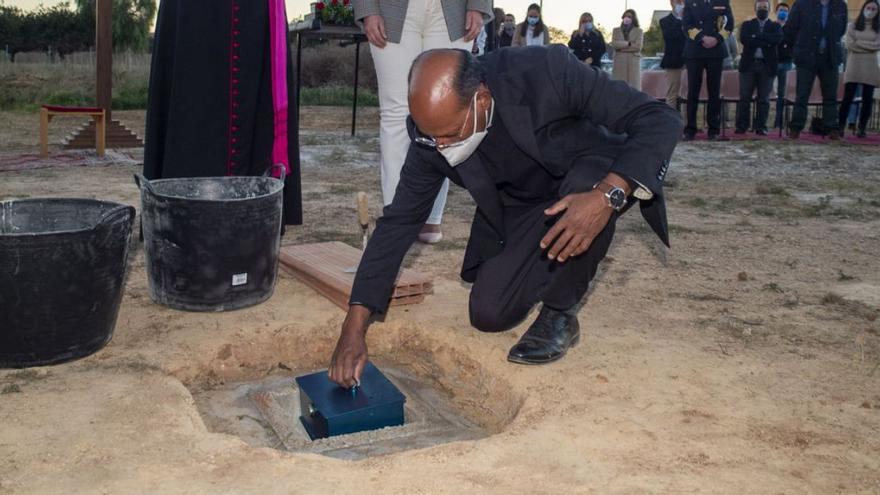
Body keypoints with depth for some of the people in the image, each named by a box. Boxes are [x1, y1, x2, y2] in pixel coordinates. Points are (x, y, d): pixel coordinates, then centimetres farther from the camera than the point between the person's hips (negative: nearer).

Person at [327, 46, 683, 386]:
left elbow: (661, 120, -30)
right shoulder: (433, 132, -21)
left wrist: (607, 196, -47)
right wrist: (354, 327, -17)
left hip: (593, 182, -3)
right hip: (521, 206, 3)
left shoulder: (547, 71, -33)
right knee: (488, 314, -11)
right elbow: (399, 221, -13)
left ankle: (559, 311, -13)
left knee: (588, 184, -38)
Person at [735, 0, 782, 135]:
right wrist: (765, 41, -11)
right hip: (748, 64, 0)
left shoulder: (775, 26, 12)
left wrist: (756, 36, -10)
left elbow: (777, 38, -9)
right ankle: (741, 126, 1)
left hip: (767, 65, 0)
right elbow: (743, 39, -7)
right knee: (744, 97, -2)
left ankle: (761, 127, 3)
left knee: (763, 98, 0)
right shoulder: (747, 25, 12)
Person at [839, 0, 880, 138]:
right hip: (854, 66, -2)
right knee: (847, 97, -7)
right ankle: (840, 126, -7)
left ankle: (862, 128, 4)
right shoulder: (852, 26, 8)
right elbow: (850, 44, -5)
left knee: (867, 99, 1)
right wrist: (869, 46, -6)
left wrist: (859, 43, -7)